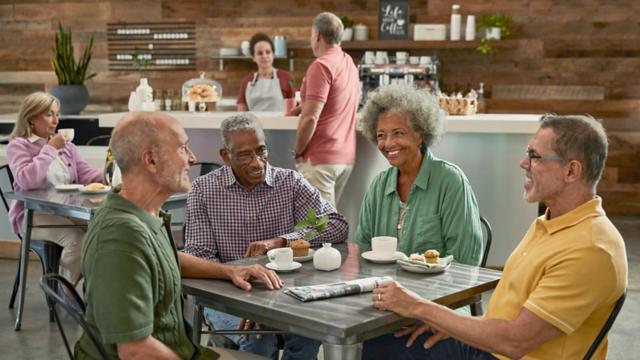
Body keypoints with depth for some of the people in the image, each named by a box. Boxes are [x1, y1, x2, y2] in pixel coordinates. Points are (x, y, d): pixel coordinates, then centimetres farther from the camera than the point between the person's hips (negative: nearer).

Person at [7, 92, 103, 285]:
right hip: (35, 214, -5)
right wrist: (50, 149, -14)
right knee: (78, 239, -31)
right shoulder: (18, 146, -2)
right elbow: (26, 180, -20)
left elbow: (87, 174, 12)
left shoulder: (65, 145, 17)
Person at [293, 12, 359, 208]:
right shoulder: (349, 63, 14)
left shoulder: (321, 66, -14)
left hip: (322, 158, -9)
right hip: (346, 157, 9)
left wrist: (298, 152, -7)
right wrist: (303, 106, 31)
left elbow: (311, 118, -19)